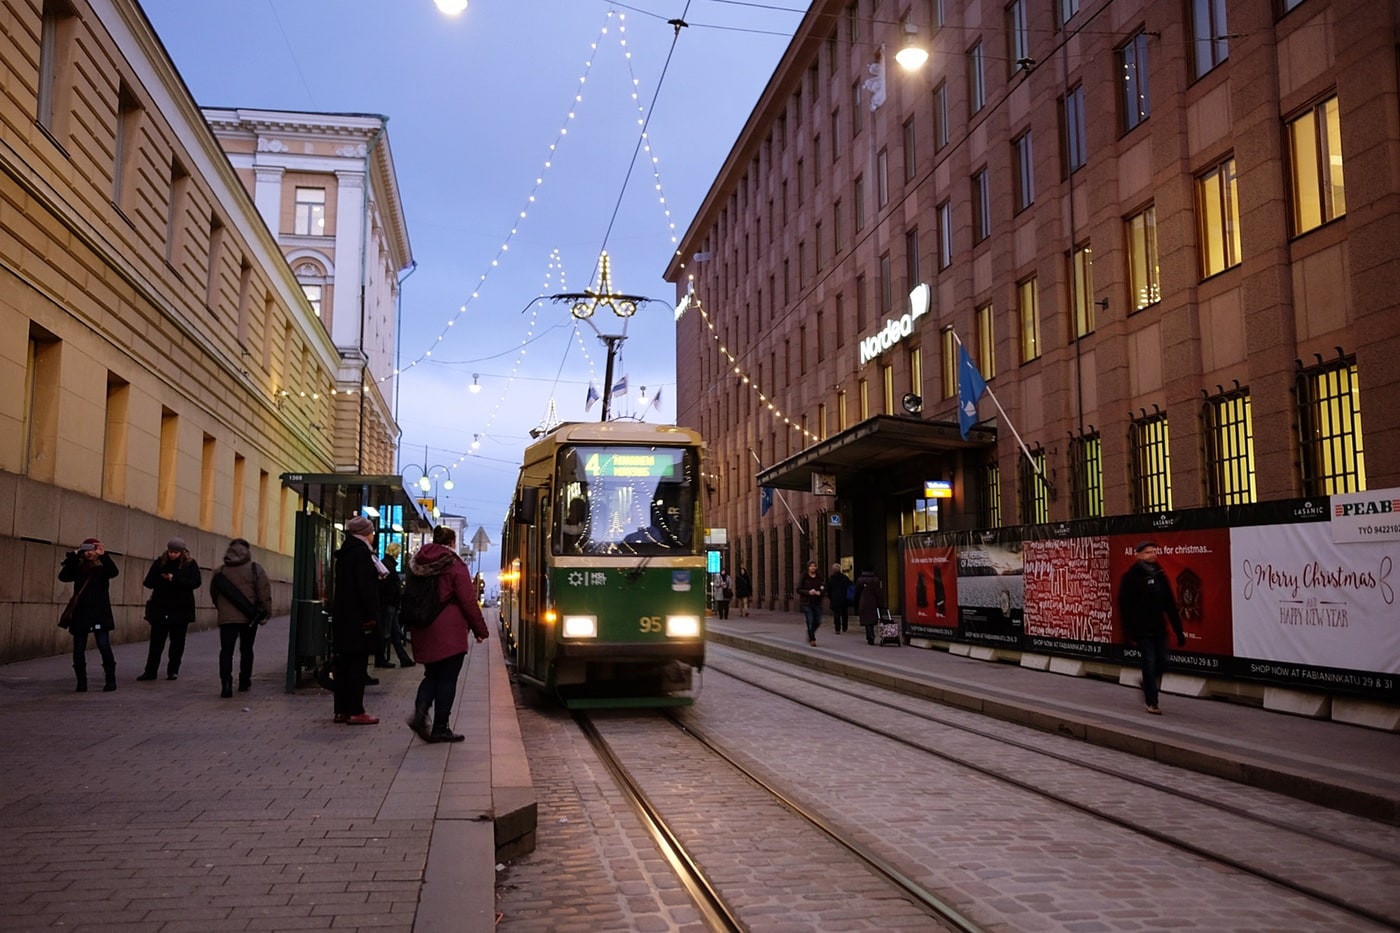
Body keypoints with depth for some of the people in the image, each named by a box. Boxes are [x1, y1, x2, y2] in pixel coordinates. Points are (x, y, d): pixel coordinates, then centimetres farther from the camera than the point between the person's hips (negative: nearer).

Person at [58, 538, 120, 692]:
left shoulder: (103, 568, 3)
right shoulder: (78, 568, 10)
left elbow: (114, 572, -17)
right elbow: (63, 576, -5)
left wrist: (104, 555, -29)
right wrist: (72, 556, -12)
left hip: (99, 614, -3)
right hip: (80, 614, 3)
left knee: (104, 646, -8)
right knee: (78, 650, 3)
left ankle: (111, 681, -1)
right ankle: (81, 682, 11)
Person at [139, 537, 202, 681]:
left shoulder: (190, 564, -2)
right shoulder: (160, 562, 2)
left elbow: (196, 582, -14)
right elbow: (148, 582, 0)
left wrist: (175, 579, -23)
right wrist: (160, 578, -22)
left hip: (181, 610, -1)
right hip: (160, 609, 1)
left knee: (177, 642, 8)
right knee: (156, 642, 2)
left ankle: (173, 671, 17)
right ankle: (150, 671, 9)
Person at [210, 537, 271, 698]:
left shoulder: (220, 571, 6)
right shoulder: (255, 569, -3)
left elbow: (214, 593, 11)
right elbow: (264, 592, -8)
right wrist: (265, 613, -3)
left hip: (226, 618, 1)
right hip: (249, 618, -1)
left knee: (226, 651, 0)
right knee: (246, 650, 15)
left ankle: (226, 684, -15)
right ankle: (244, 681, 22)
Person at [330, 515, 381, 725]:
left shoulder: (344, 552, 16)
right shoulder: (361, 552, -12)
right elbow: (366, 587, -19)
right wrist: (370, 616, -17)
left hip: (342, 617, 9)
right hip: (358, 618, -9)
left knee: (344, 663, 11)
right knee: (357, 664, -5)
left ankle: (341, 710, 15)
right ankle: (355, 711, -3)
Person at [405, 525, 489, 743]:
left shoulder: (417, 565, 10)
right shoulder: (455, 566, -9)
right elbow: (468, 601, -10)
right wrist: (480, 630, -2)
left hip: (424, 632, 6)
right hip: (449, 632, -6)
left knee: (432, 675, 16)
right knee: (447, 678, 2)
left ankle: (420, 712, -7)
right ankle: (440, 729, 4)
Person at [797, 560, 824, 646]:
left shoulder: (819, 578, 8)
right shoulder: (804, 577, -3)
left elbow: (822, 589, 15)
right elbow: (798, 589, -4)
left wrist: (819, 592, -8)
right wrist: (808, 592, -18)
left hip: (817, 603, 4)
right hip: (807, 603, -4)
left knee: (818, 622, 4)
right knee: (810, 622, -7)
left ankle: (810, 633, 30)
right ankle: (812, 639, 4)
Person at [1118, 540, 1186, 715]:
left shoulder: (1160, 575, 9)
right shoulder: (1131, 577, -6)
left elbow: (1170, 605, 12)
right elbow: (1124, 607, -8)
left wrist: (1178, 630, 9)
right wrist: (1129, 632, -14)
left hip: (1159, 629, 5)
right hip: (1142, 631, -5)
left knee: (1162, 663, 3)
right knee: (1150, 664, -6)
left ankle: (1148, 684, 32)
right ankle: (1151, 703, 4)